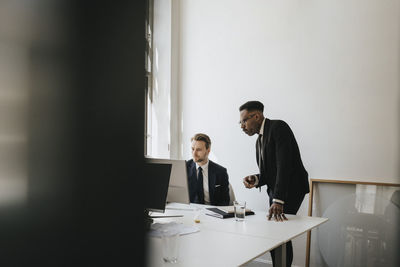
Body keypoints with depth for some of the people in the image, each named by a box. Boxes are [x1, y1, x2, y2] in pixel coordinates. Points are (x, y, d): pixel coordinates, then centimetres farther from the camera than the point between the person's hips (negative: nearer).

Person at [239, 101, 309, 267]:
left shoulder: (278, 127, -13)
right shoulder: (259, 140, 15)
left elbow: (284, 165, -23)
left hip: (291, 188, -9)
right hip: (275, 190, 9)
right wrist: (256, 180, -7)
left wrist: (278, 201, -30)